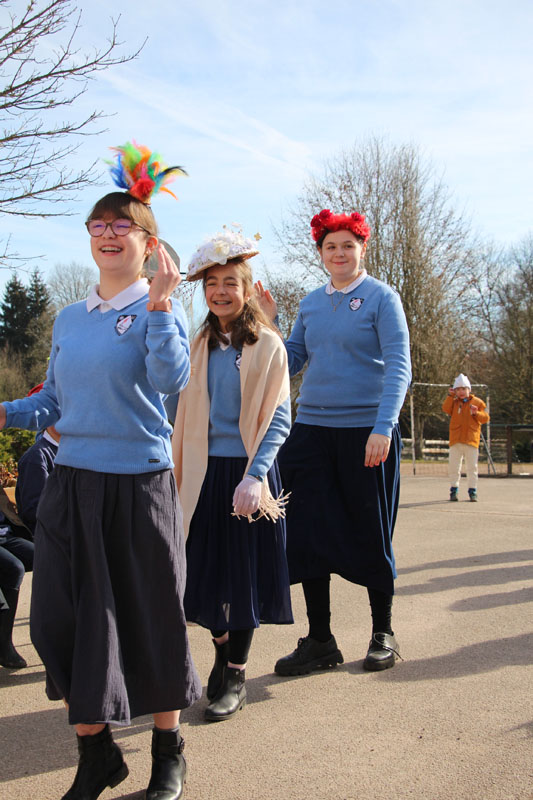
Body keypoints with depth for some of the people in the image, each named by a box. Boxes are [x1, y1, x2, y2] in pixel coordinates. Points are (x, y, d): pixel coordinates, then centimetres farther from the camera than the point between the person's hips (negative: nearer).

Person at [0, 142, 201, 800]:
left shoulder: (158, 309, -3)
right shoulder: (69, 320, 13)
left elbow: (170, 381, -21)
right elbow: (53, 401, 16)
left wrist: (159, 305, -25)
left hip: (139, 484, -5)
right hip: (70, 484, 5)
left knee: (150, 620, 5)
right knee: (66, 622, 7)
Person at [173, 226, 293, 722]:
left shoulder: (267, 345, -4)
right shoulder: (200, 345, 10)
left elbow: (278, 421, -8)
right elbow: (185, 415, 14)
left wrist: (254, 476, -21)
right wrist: (180, 473, 8)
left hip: (247, 471, -4)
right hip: (206, 472, 4)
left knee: (245, 570, 2)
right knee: (206, 567, 8)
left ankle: (235, 678, 13)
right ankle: (221, 656, 28)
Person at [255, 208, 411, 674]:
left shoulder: (381, 298, -2)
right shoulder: (311, 303, 12)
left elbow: (399, 366, -10)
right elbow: (291, 363, 14)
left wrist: (384, 427, -21)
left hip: (366, 431, -4)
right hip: (312, 429, 5)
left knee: (370, 536, 5)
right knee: (309, 535, 3)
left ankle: (383, 634, 24)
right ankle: (320, 642, 15)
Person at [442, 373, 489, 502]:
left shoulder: (477, 402, 5)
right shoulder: (454, 402, 10)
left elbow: (485, 418, 1)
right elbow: (446, 409, -9)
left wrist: (476, 413, -16)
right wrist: (450, 396, -8)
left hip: (471, 440, -2)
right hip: (455, 440, 2)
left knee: (472, 467, 2)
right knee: (453, 466, 4)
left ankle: (472, 491, 9)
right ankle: (454, 489, 15)